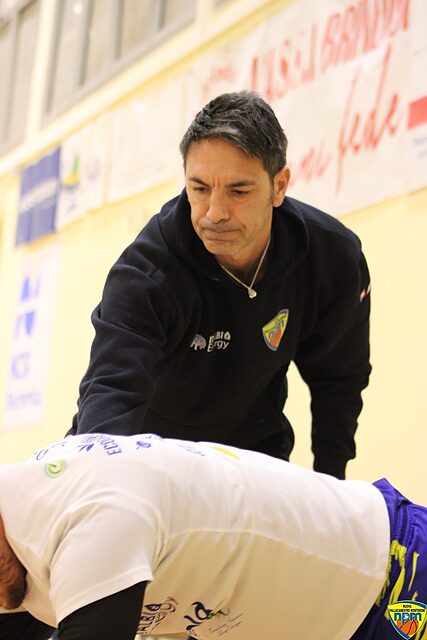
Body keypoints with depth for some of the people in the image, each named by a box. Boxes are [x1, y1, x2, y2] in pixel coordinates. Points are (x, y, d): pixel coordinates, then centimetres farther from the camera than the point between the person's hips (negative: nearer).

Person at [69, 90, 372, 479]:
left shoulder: (336, 261, -20)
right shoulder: (146, 272, -33)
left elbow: (339, 378, -3)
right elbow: (112, 388, -45)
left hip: (253, 442, 3)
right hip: (147, 443, -2)